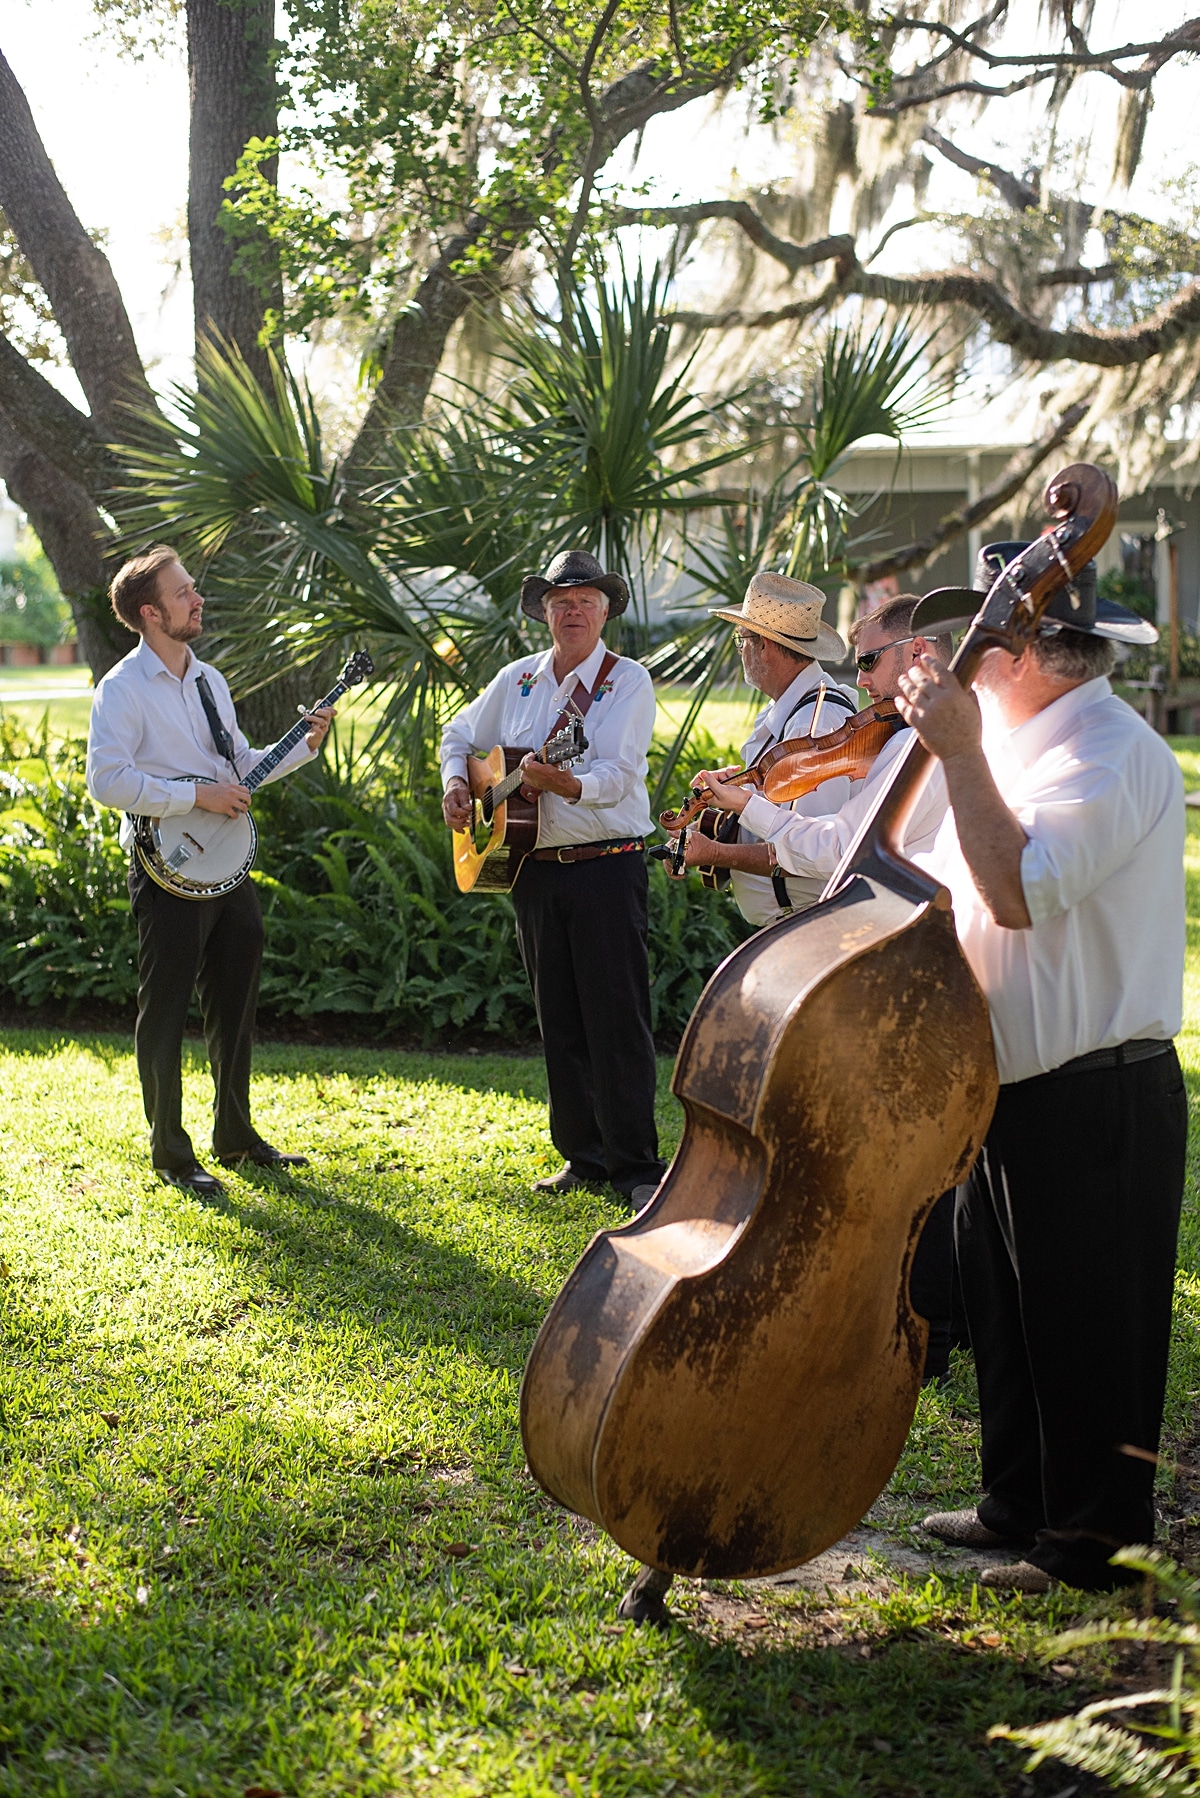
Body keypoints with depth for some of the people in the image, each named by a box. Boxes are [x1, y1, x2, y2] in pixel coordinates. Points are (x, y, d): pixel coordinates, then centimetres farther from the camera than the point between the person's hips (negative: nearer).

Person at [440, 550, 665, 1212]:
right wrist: (455, 784, 6)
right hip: (534, 868, 5)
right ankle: (581, 1157, 19)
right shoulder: (518, 679, 12)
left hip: (608, 865, -5)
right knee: (559, 1024, 10)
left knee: (617, 1021, -6)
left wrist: (568, 784, -35)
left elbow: (617, 774, -16)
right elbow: (460, 735, 25)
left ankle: (635, 1167, 0)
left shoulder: (628, 681, -3)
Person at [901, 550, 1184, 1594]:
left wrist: (961, 754, -30)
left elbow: (1023, 890, -33)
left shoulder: (1113, 753, -18)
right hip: (1009, 1088, 10)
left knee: (1087, 1330, 1)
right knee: (1008, 1315, 19)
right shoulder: (1019, 746, 14)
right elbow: (958, 895, 24)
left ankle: (1096, 1539, 15)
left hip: (1093, 1105, -10)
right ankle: (1021, 1505, 34)